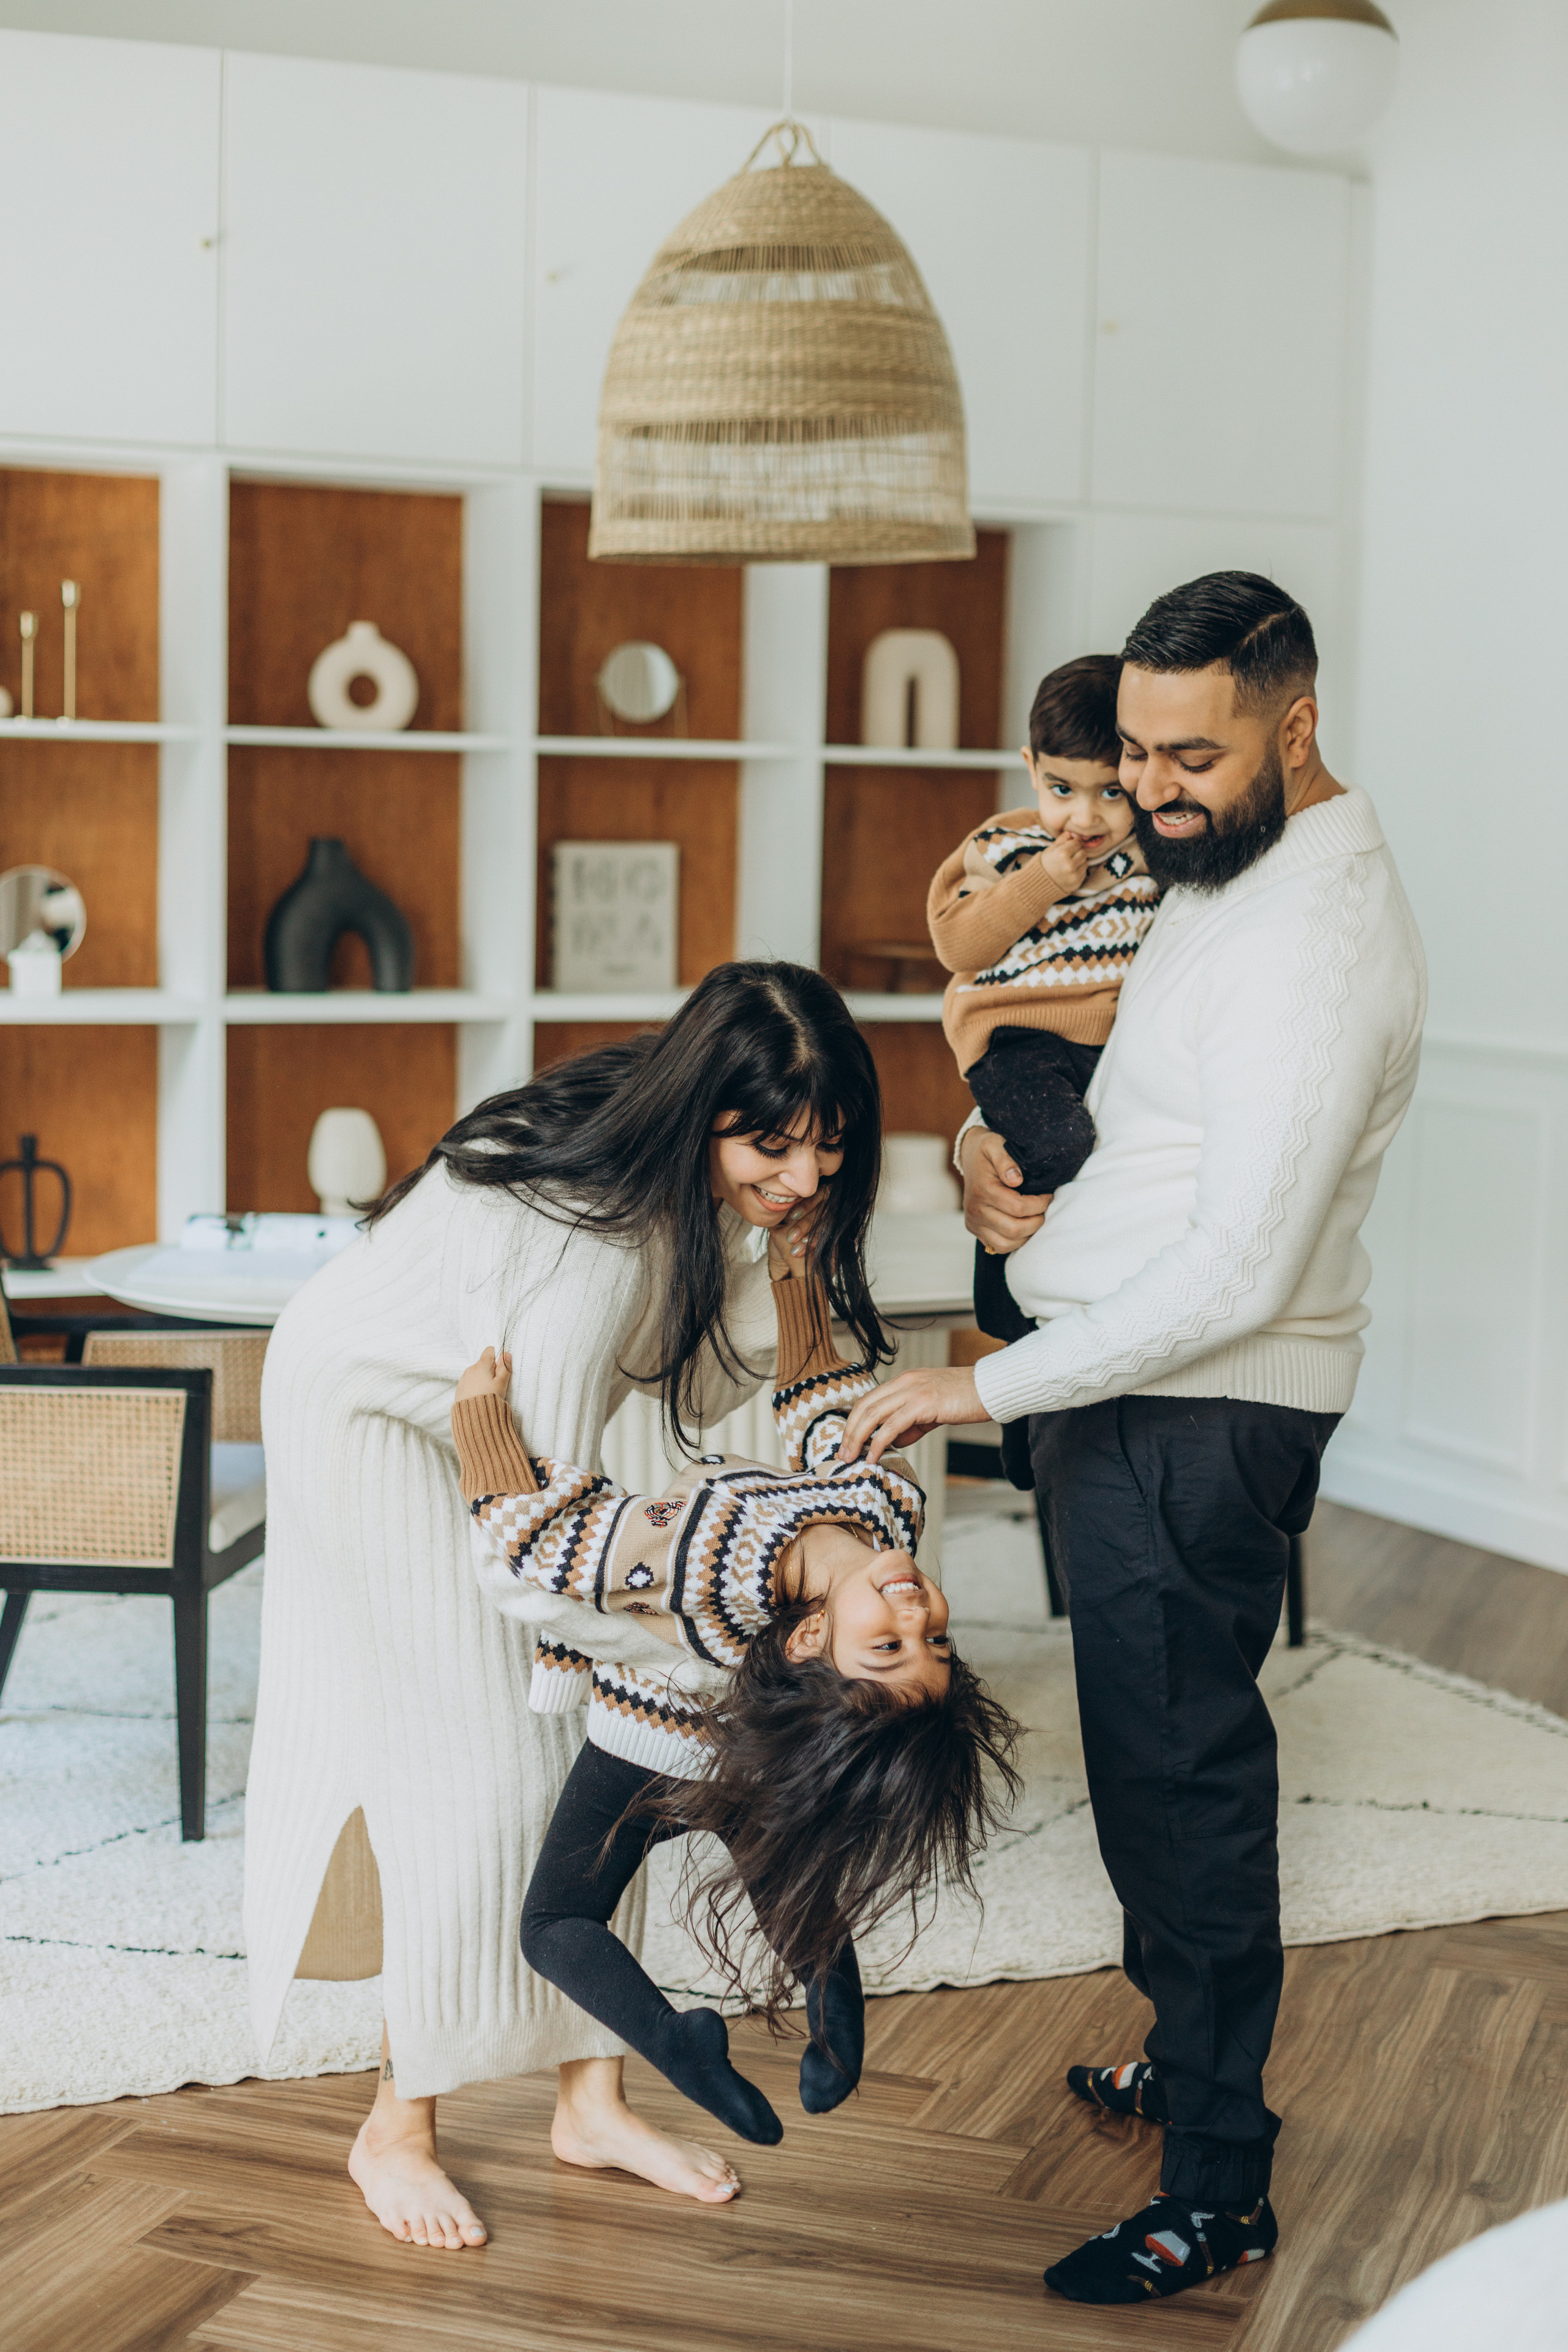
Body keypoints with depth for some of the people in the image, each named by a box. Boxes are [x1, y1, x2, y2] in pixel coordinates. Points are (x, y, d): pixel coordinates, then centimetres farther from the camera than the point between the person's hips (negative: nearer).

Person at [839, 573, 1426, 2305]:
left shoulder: (1315, 943, -22)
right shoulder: (1223, 871, 10)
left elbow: (1240, 1274, -28)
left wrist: (990, 1388, -24)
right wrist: (993, 1140, 1)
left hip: (1198, 1421, -10)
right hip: (1129, 1389, 10)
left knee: (1183, 1777, -3)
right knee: (1162, 1758, 20)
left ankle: (1218, 2186, 10)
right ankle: (1193, 2056, 37)